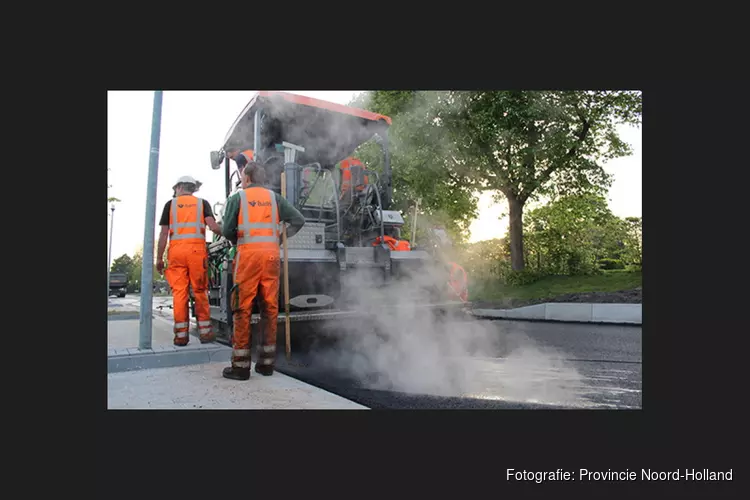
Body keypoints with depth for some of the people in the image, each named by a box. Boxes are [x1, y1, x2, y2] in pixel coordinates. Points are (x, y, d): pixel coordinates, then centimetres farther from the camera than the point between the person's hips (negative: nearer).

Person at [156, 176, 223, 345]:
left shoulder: (170, 204, 12)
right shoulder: (202, 203, 12)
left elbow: (164, 233, 6)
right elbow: (213, 226, -4)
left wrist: (159, 258, 9)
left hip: (176, 251, 0)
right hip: (197, 250, 0)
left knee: (179, 292, 2)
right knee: (200, 291, 5)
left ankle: (181, 335, 3)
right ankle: (205, 332, 6)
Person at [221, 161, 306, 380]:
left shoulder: (237, 198, 6)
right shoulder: (274, 198, 14)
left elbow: (227, 230, -1)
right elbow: (298, 220, 9)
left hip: (248, 254, -3)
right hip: (272, 254, 3)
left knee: (243, 308, 1)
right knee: (270, 308, 7)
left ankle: (241, 365, 4)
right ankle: (266, 362, 14)